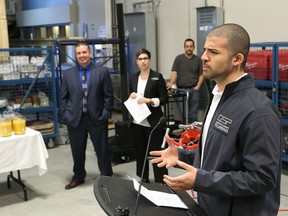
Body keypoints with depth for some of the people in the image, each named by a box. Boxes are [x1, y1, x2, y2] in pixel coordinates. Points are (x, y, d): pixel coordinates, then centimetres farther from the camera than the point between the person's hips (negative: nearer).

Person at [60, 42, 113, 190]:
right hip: (75, 119, 2)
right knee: (77, 151, 13)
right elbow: (63, 97, 8)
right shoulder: (68, 74, 6)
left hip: (97, 118, -2)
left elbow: (108, 95, 0)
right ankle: (78, 177, 32)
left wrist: (105, 114, -7)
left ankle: (106, 176, 24)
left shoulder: (102, 72, 1)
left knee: (102, 150, 7)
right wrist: (65, 115, -1)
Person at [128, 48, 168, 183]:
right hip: (136, 122, 5)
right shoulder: (133, 78, 10)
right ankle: (143, 180, 28)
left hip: (153, 123, -5)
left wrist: (149, 100, -21)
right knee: (140, 152, 13)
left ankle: (161, 182, 8)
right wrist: (131, 97, -4)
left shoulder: (157, 77, -5)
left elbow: (164, 99, -7)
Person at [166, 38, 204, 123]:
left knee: (193, 114, 7)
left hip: (194, 89, 1)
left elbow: (201, 75, 8)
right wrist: (171, 83, -22)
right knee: (184, 113, 2)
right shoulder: (179, 58, 0)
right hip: (182, 89, -1)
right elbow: (174, 73, -6)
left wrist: (198, 86, -6)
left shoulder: (198, 59, 6)